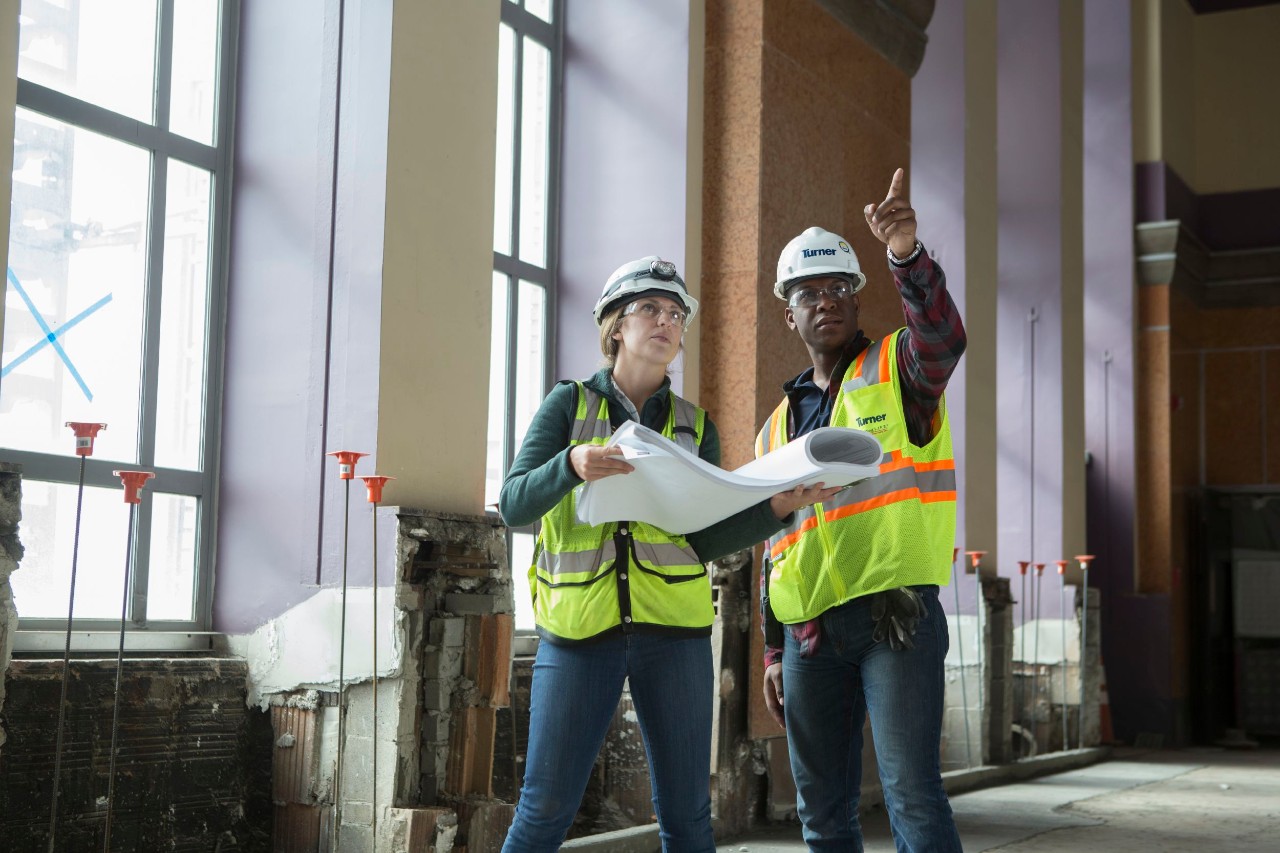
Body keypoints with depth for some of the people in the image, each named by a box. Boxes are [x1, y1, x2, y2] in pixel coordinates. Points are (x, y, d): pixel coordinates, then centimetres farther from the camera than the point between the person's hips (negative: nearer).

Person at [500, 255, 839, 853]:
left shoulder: (695, 426, 11)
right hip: (578, 626, -2)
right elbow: (515, 506, -5)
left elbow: (707, 539, 3)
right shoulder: (570, 404, 4)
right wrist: (572, 465, -24)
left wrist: (777, 508, -13)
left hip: (673, 631, 3)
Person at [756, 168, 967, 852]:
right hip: (811, 634, 6)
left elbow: (943, 335, -21)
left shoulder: (897, 370, 5)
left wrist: (908, 257, -39)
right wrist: (774, 651, 15)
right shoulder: (778, 425, 19)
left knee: (912, 797, -12)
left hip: (894, 615, -5)